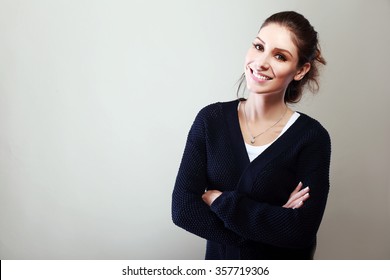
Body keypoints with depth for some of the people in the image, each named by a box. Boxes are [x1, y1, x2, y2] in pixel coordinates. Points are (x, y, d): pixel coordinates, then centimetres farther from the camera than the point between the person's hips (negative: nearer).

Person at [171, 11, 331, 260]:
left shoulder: (312, 137, -16)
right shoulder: (211, 119, -11)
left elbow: (301, 231, -23)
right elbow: (182, 209, -17)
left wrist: (217, 200, -20)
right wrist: (272, 221, -22)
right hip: (220, 258, 2)